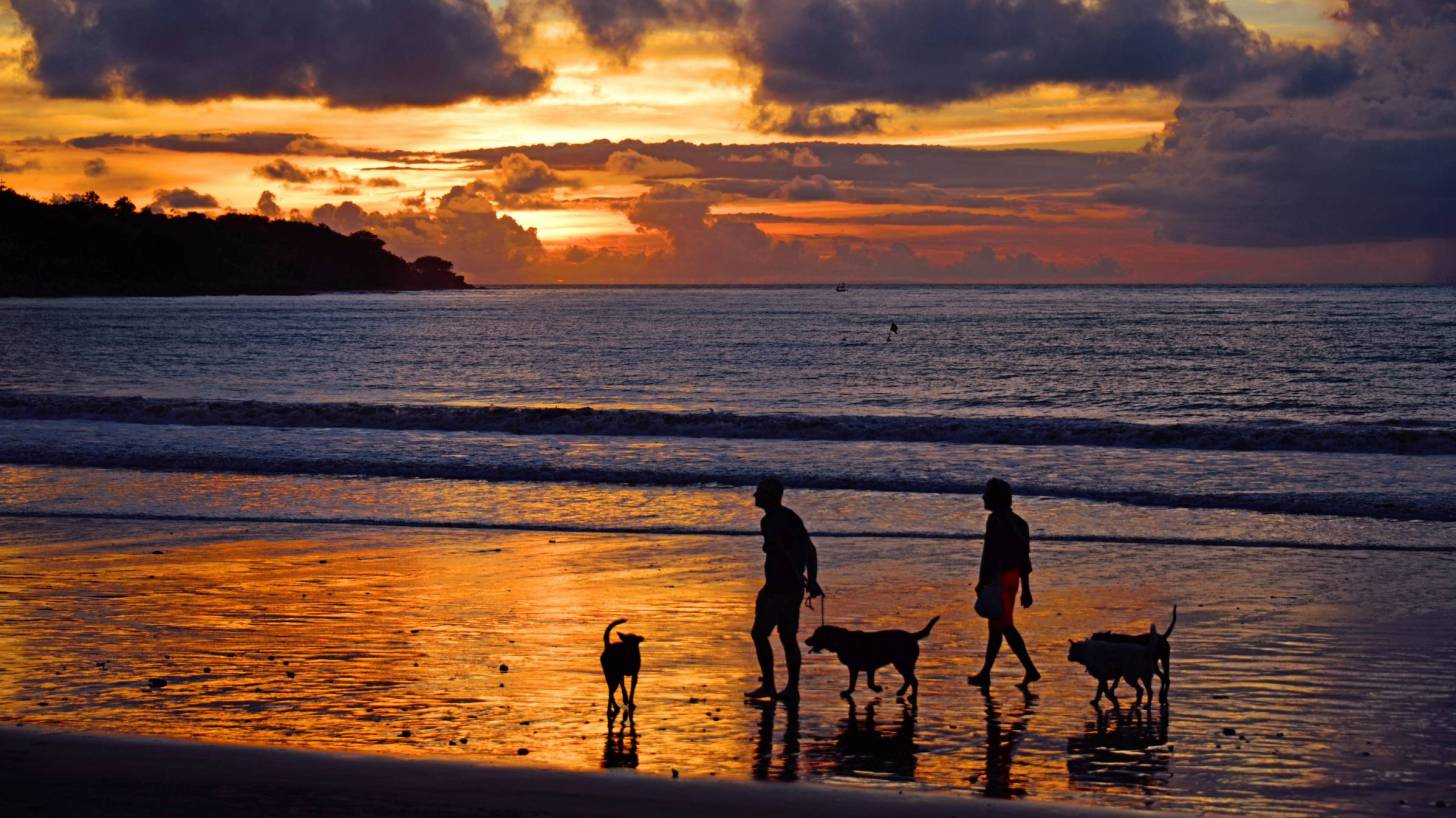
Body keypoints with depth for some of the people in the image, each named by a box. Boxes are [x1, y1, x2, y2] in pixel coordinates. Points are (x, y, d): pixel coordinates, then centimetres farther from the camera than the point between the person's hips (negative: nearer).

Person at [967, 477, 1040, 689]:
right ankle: (985, 674, 19)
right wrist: (1026, 589, 19)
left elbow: (990, 553, -20)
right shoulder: (1017, 521, 14)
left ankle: (1030, 669, -13)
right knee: (995, 626, 14)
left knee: (1005, 626, -8)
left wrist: (982, 582, -17)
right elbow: (1024, 558, 16)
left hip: (998, 578, -9)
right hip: (1014, 577, 9)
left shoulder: (996, 520, -14)